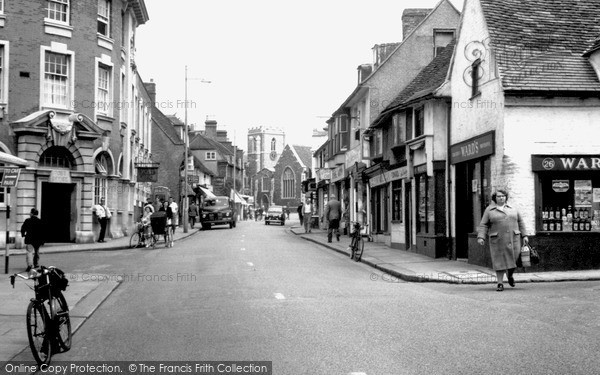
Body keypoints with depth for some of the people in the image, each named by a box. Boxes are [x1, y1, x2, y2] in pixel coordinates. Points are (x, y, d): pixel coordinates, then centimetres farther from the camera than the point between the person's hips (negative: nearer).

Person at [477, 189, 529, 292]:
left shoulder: (512, 209, 11)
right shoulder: (489, 210, 3)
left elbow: (520, 222, 15)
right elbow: (483, 225, -1)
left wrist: (524, 235, 8)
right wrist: (481, 237, -13)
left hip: (513, 238, 2)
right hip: (497, 240, -2)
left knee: (514, 258, -3)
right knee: (499, 261, -2)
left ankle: (509, 275, 27)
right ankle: (500, 284, 7)